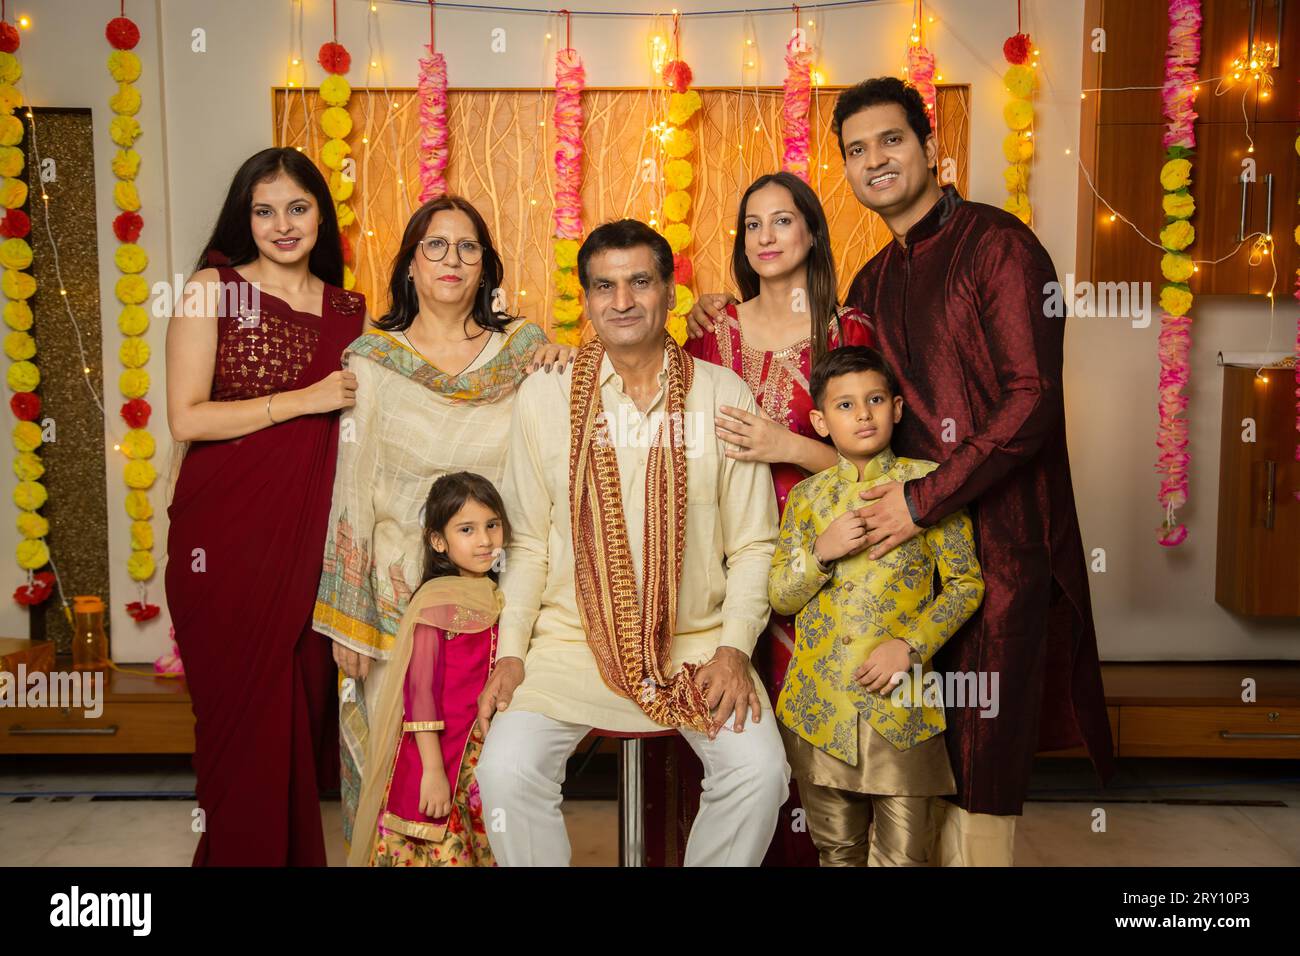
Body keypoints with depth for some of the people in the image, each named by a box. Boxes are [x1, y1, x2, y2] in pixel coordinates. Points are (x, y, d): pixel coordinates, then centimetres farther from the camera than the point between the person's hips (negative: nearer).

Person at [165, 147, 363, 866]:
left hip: (309, 537, 3)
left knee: (303, 707, 7)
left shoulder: (349, 310, 11)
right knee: (242, 716, 3)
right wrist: (305, 400, -12)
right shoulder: (213, 289, -1)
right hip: (223, 536, -3)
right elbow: (186, 419, -10)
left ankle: (297, 849, 25)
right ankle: (239, 850, 22)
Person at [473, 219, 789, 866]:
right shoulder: (543, 397, 2)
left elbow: (752, 542, 3)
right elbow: (527, 541, 6)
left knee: (760, 769, -20)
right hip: (572, 639, 0)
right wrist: (510, 650, -3)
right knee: (506, 770, -21)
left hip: (695, 640, 0)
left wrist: (735, 648, -8)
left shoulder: (724, 396, 1)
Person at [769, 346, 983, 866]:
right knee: (837, 850, 16)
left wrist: (910, 645, -13)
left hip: (899, 702, -2)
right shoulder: (807, 495, 5)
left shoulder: (927, 482, -2)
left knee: (903, 853, 5)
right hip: (820, 703, 2)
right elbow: (779, 597, 5)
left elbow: (966, 583, -2)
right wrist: (821, 553, -13)